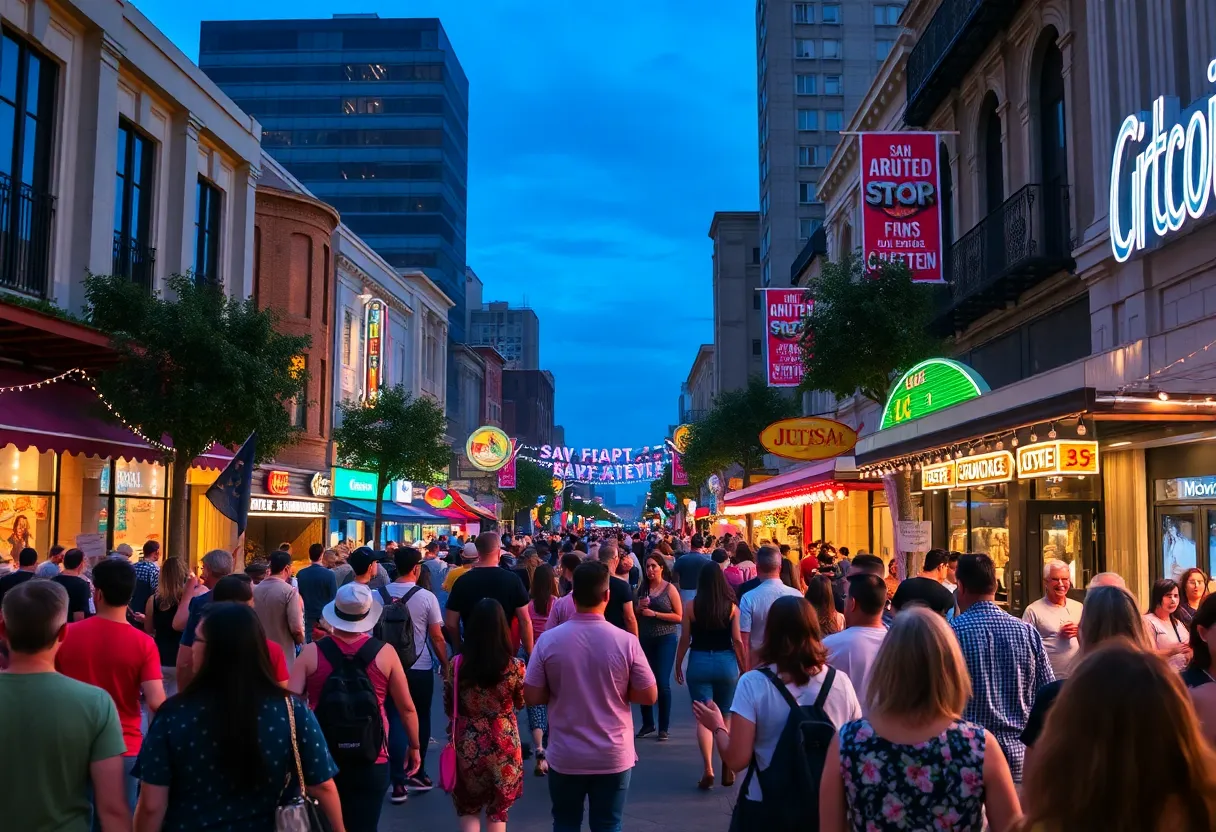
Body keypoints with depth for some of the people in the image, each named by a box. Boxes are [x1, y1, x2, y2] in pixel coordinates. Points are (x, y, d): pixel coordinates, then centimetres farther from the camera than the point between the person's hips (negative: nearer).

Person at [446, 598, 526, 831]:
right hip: (504, 746, 0)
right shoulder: (515, 666, -13)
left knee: (468, 809, 19)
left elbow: (449, 710, 0)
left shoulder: (456, 665, -12)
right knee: (498, 811, 19)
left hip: (468, 746, 0)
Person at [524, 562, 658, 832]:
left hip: (565, 757, 1)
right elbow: (649, 696, -6)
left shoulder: (549, 640, -12)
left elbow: (532, 697, -7)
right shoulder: (626, 641, -13)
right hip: (613, 757, 0)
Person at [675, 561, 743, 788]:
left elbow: (684, 640, -2)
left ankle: (708, 768, -11)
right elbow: (738, 641, -3)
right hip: (726, 662, 1)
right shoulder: (732, 607, -3)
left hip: (699, 662, -1)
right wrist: (744, 669, 7)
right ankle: (727, 768, 19)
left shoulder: (691, 607, -5)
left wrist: (678, 665, 11)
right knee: (725, 716, 16)